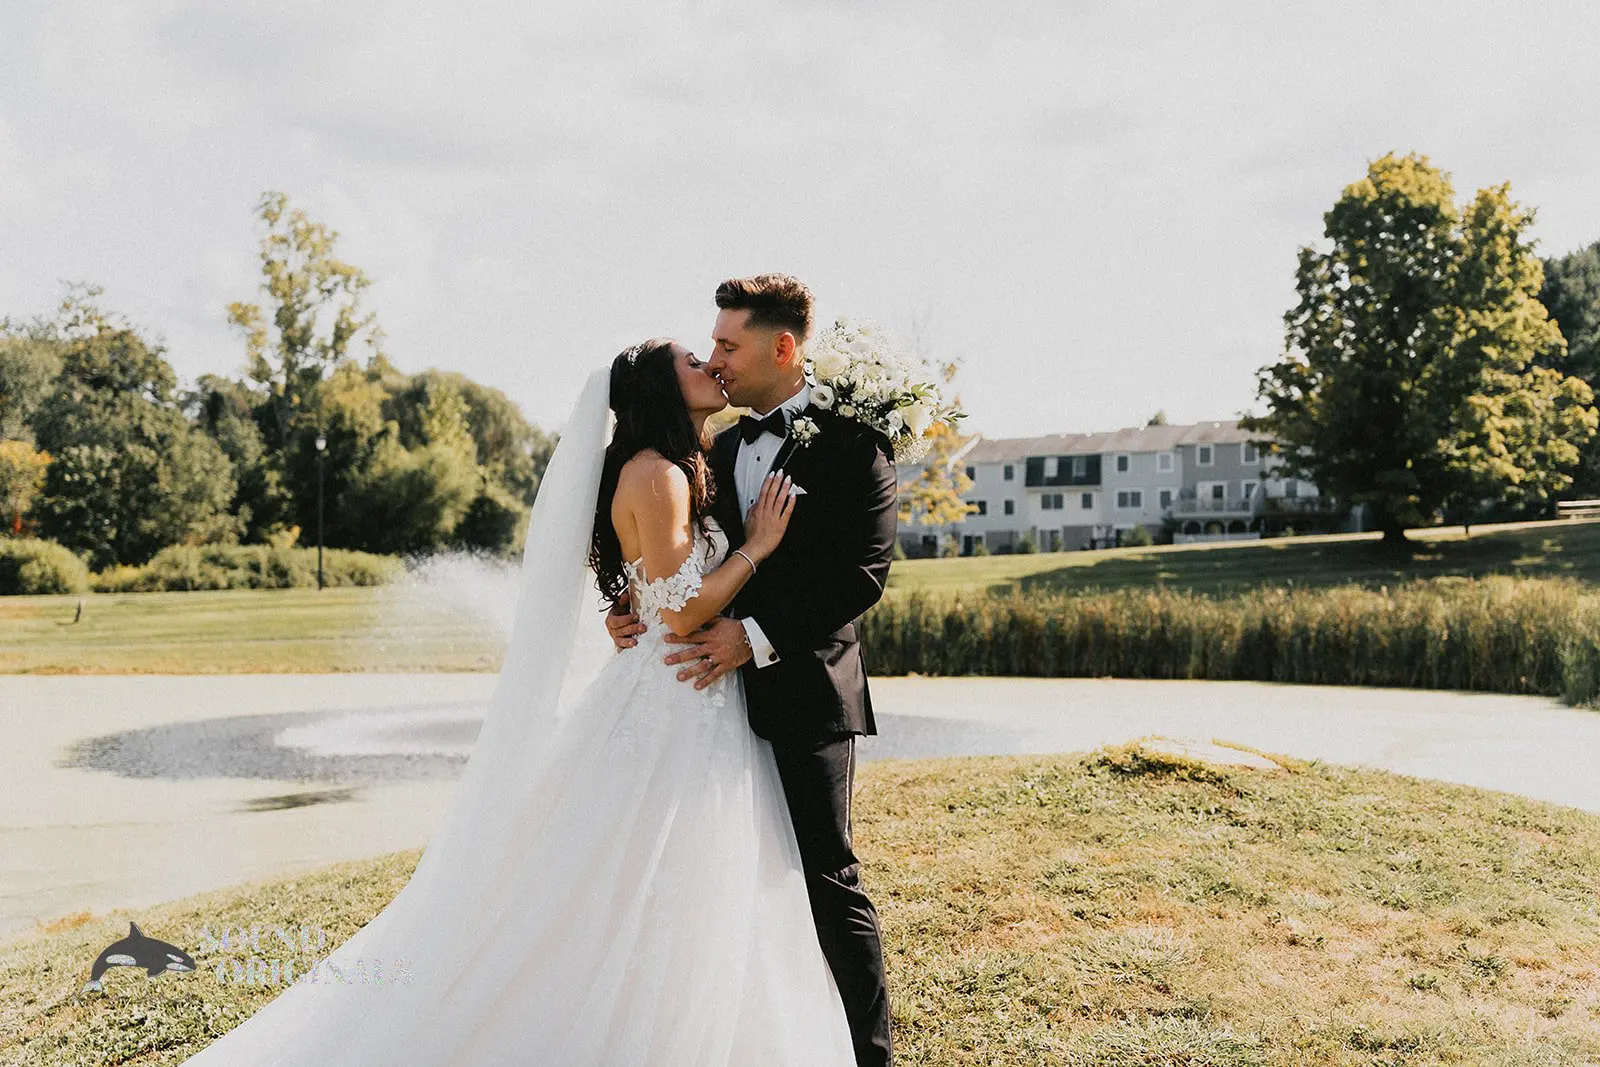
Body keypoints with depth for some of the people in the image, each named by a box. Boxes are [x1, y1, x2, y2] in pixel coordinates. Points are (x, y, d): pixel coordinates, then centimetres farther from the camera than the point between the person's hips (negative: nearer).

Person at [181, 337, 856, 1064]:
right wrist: (756, 547, -11)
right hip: (667, 713, -10)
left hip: (693, 719, 10)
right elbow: (680, 612, -19)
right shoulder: (655, 473, -14)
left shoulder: (687, 471, 15)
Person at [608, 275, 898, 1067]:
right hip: (728, 687, 7)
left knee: (828, 878, -1)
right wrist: (638, 607, -1)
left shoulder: (853, 441, -8)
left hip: (808, 692, -7)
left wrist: (758, 635, -21)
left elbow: (862, 572, -16)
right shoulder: (725, 446, 14)